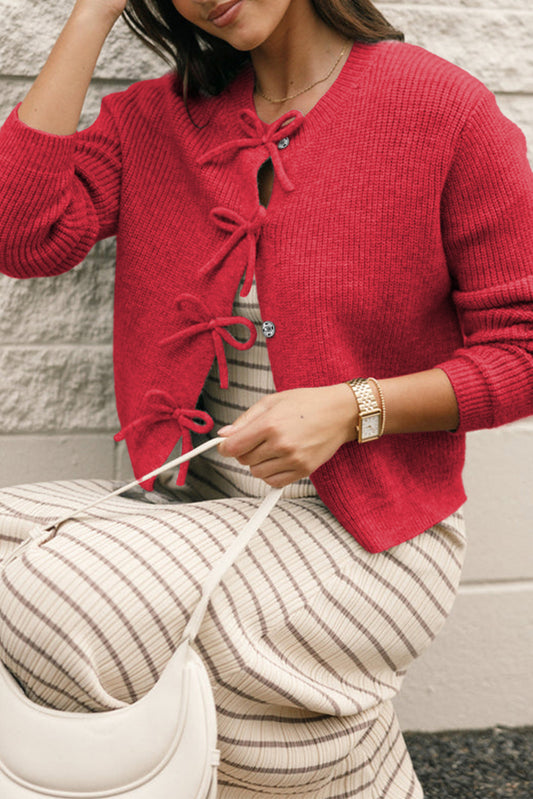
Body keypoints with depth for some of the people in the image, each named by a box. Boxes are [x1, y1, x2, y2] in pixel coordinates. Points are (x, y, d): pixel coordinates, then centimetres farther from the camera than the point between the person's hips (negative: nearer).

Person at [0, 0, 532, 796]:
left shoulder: (445, 108, -6)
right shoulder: (153, 118, 7)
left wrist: (352, 410, -18)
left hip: (366, 526, -5)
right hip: (198, 505, 5)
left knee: (67, 604, -24)